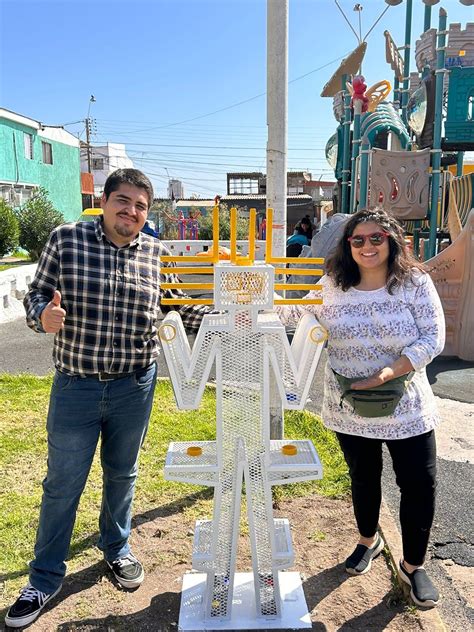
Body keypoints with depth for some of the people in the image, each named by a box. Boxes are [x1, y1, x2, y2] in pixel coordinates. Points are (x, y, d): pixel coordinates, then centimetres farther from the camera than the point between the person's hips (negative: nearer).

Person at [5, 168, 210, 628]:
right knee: (62, 483, 10)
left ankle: (116, 549, 46)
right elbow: (36, 295, -2)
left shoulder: (157, 253, -1)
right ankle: (45, 579, 31)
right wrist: (42, 316, -24)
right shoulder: (66, 239, -6)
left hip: (135, 387, 2)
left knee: (122, 475, 20)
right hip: (75, 387, -2)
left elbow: (183, 306, 9)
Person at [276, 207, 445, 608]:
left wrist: (389, 372, -23)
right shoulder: (334, 285, -4)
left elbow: (433, 339, -13)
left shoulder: (415, 282, -10)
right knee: (364, 478, 20)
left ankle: (413, 566, 30)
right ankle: (368, 541, 48)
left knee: (419, 486, 5)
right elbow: (299, 314, 10)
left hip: (406, 408, -1)